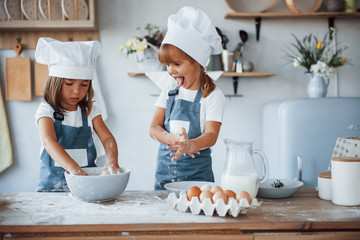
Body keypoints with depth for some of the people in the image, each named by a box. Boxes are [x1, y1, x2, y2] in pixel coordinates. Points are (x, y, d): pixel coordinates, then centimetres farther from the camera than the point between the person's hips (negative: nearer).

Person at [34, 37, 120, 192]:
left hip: (87, 181, 2)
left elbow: (107, 137, -1)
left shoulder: (90, 111, 9)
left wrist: (112, 160, -24)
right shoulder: (46, 110, -3)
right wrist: (74, 168, -35)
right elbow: (49, 141, -19)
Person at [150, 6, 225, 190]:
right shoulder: (169, 92, 8)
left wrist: (189, 145, -35)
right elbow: (154, 128, 2)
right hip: (165, 168, 4)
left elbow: (211, 135, -14)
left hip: (197, 171, -3)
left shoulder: (213, 96, -5)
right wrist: (172, 139, -19)